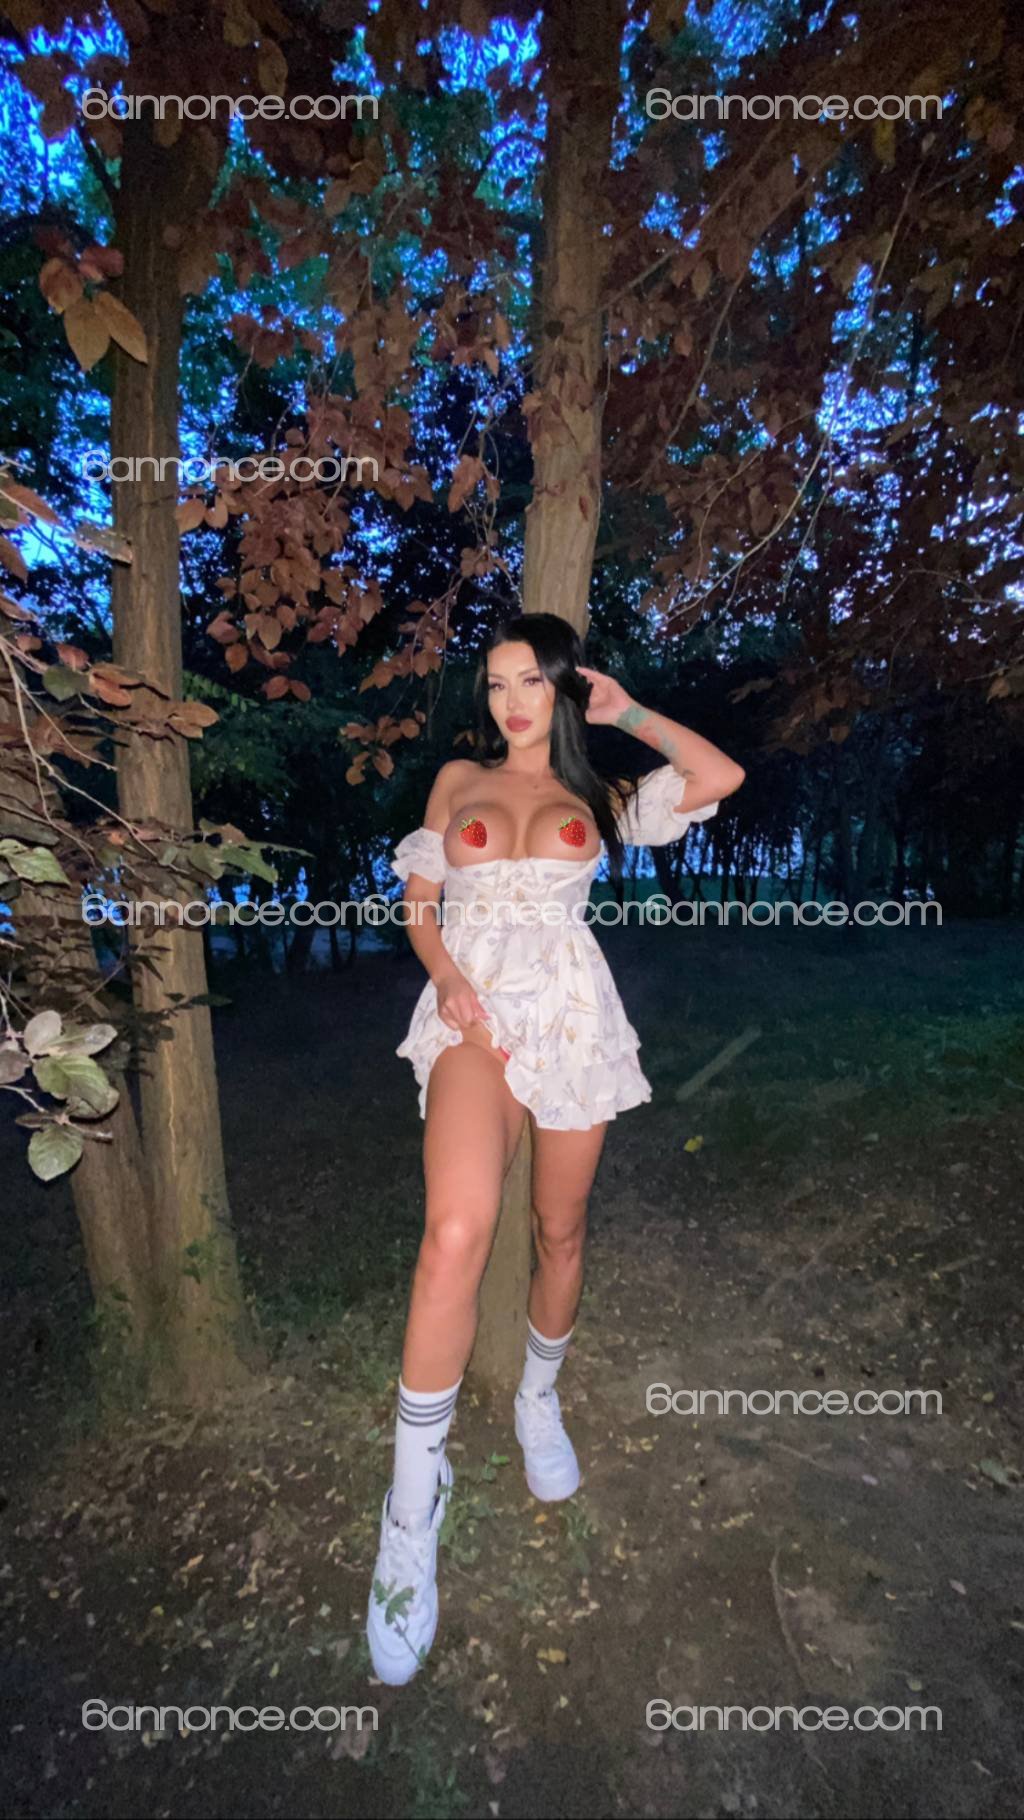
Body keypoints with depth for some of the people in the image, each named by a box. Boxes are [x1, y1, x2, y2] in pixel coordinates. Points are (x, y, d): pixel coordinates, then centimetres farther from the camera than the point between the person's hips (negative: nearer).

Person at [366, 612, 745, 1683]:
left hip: (571, 1019, 2)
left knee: (560, 1230, 11)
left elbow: (722, 777, 2)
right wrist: (445, 976, -6)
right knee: (459, 1230, -24)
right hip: (473, 1012, -1)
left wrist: (626, 713, 10)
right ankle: (413, 1504, -7)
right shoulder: (459, 781, 14)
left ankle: (540, 1398, 40)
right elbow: (418, 897, 13)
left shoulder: (598, 794, 13)